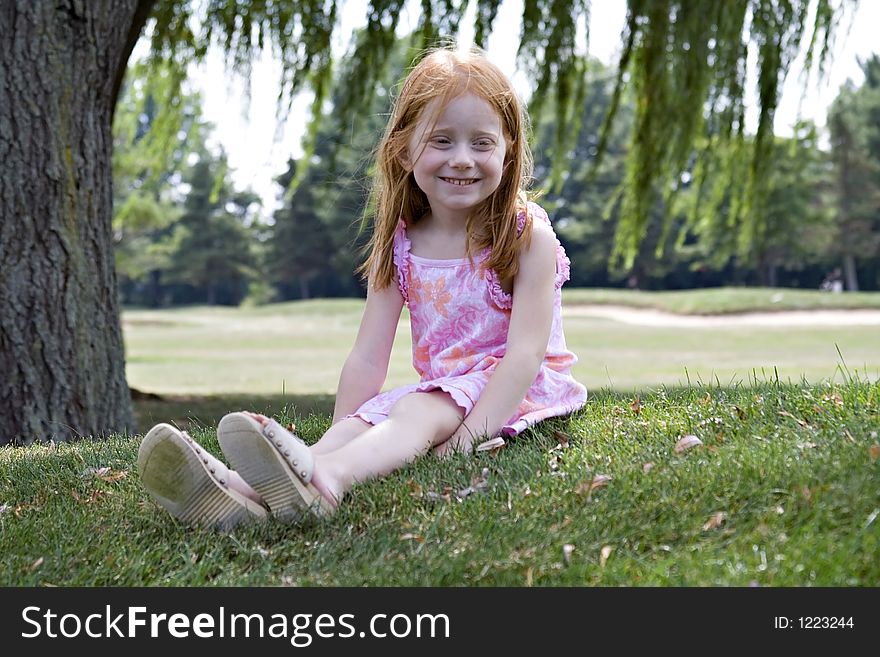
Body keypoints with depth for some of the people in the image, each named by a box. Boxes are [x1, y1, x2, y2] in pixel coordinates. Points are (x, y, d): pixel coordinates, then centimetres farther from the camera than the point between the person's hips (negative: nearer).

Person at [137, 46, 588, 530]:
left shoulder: (527, 235, -9)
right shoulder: (399, 246, 4)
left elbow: (526, 352, -18)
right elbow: (367, 358, 2)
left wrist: (465, 438, -29)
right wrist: (336, 439, -10)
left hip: (520, 390, -5)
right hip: (439, 388, 5)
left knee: (414, 411, -32)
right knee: (364, 421, -23)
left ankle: (325, 476, -61)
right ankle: (247, 492, -47)